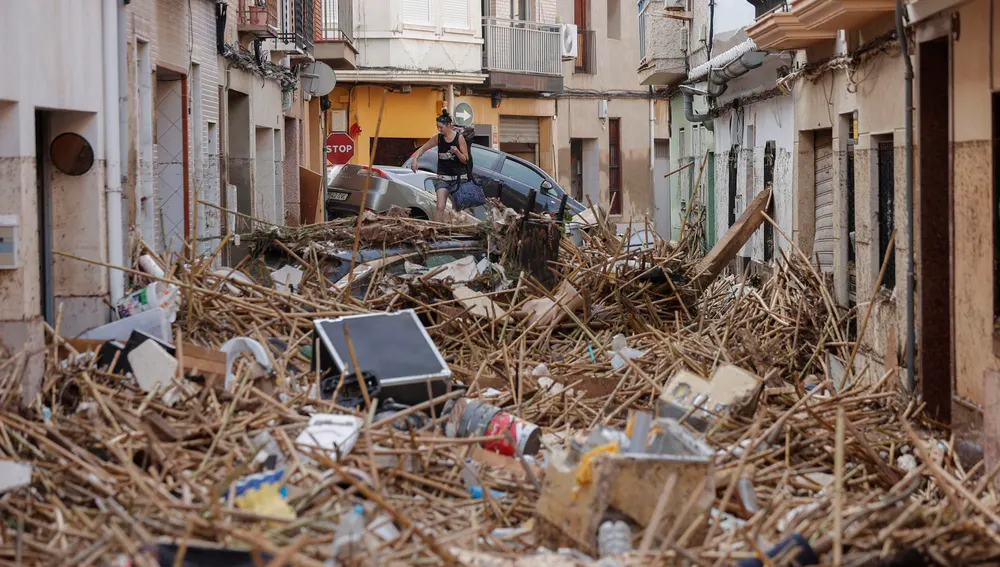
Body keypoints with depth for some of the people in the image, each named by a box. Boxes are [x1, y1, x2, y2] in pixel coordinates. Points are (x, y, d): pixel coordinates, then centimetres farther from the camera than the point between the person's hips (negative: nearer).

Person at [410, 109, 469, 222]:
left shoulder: (459, 138, -9)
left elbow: (466, 160, -6)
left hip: (457, 178, -1)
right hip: (442, 177, 2)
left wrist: (456, 152, -24)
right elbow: (422, 148, 8)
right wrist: (415, 159, -10)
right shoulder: (438, 138, -1)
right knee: (440, 207, -12)